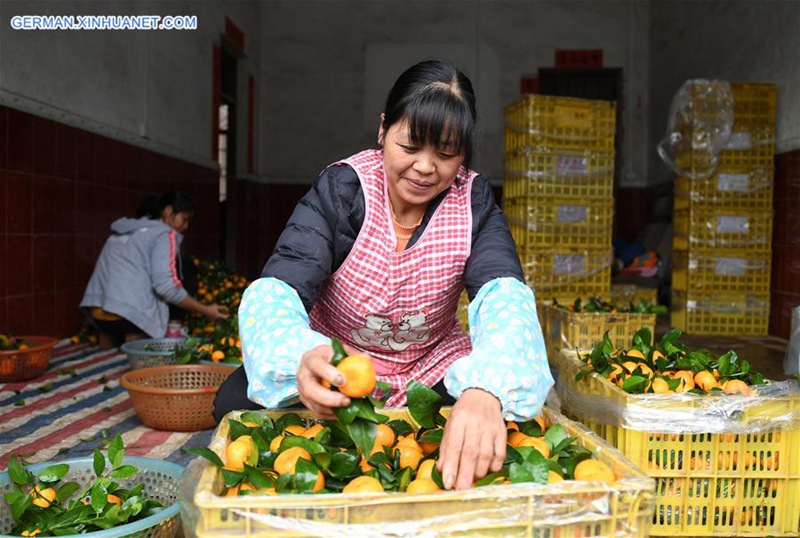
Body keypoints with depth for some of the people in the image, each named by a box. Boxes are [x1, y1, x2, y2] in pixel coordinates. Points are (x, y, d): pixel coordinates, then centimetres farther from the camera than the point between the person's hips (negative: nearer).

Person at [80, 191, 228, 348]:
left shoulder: (122, 232, 25)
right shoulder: (165, 233, 1)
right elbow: (165, 285, -10)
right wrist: (205, 310, -4)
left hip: (97, 311, 8)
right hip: (131, 314, -8)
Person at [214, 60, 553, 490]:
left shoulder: (474, 201, -13)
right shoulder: (341, 189, -17)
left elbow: (503, 296, -31)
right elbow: (274, 291, -29)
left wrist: (485, 390, -54)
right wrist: (301, 357, -55)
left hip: (432, 369, 1)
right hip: (334, 362, 0)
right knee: (238, 402, -25)